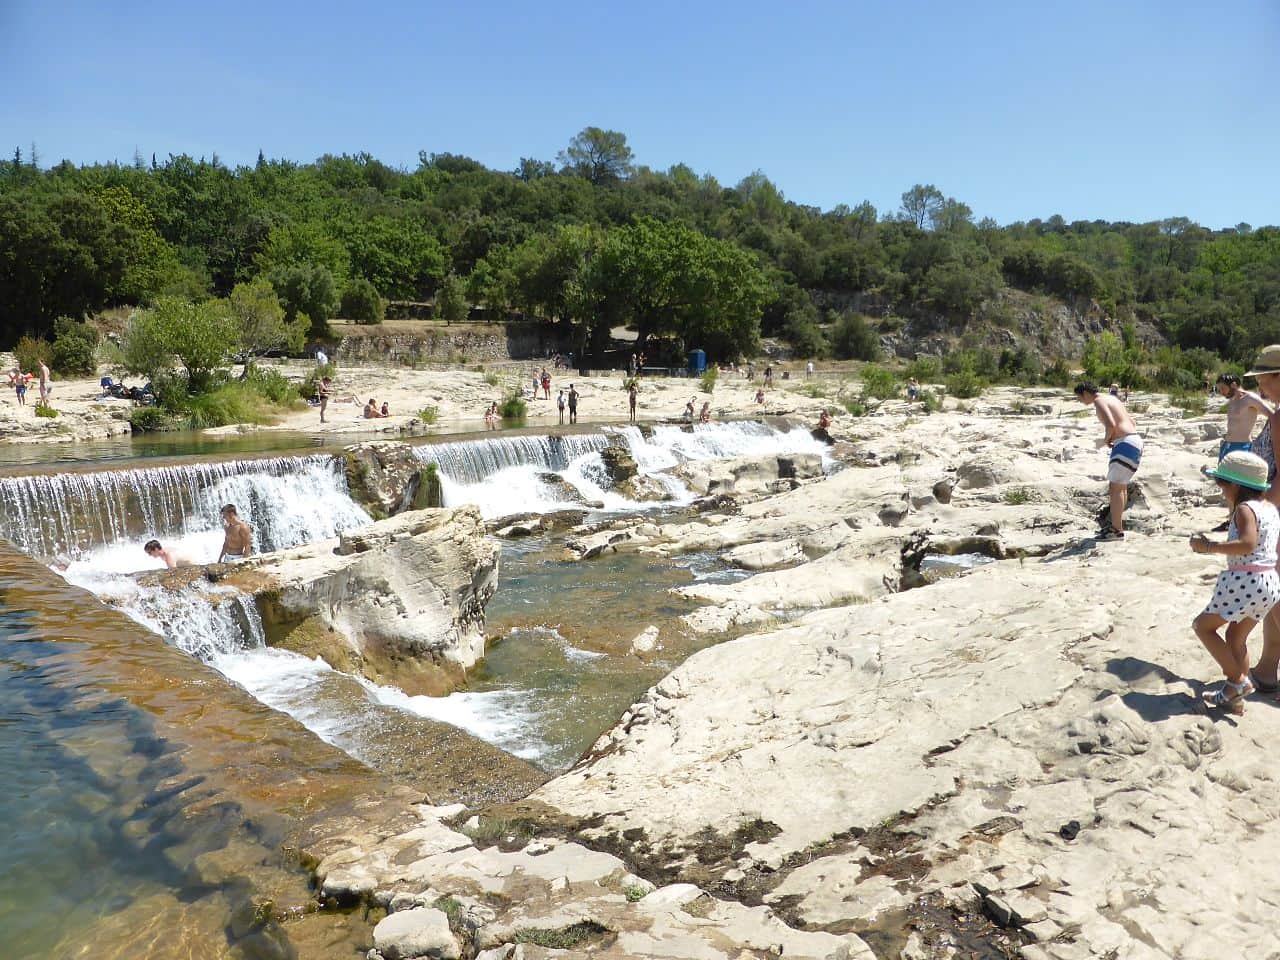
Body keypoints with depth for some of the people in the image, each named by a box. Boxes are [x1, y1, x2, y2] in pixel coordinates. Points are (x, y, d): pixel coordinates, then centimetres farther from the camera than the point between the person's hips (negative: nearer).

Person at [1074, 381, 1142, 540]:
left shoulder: (1099, 401, -7)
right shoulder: (1112, 398, 23)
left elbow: (1111, 425, -23)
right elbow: (1133, 424, 26)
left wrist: (1105, 441, -5)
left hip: (1125, 444, -10)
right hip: (1135, 441, 10)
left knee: (1115, 486, -7)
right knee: (1121, 485, 17)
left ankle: (1117, 530, -6)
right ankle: (1117, 524, 25)